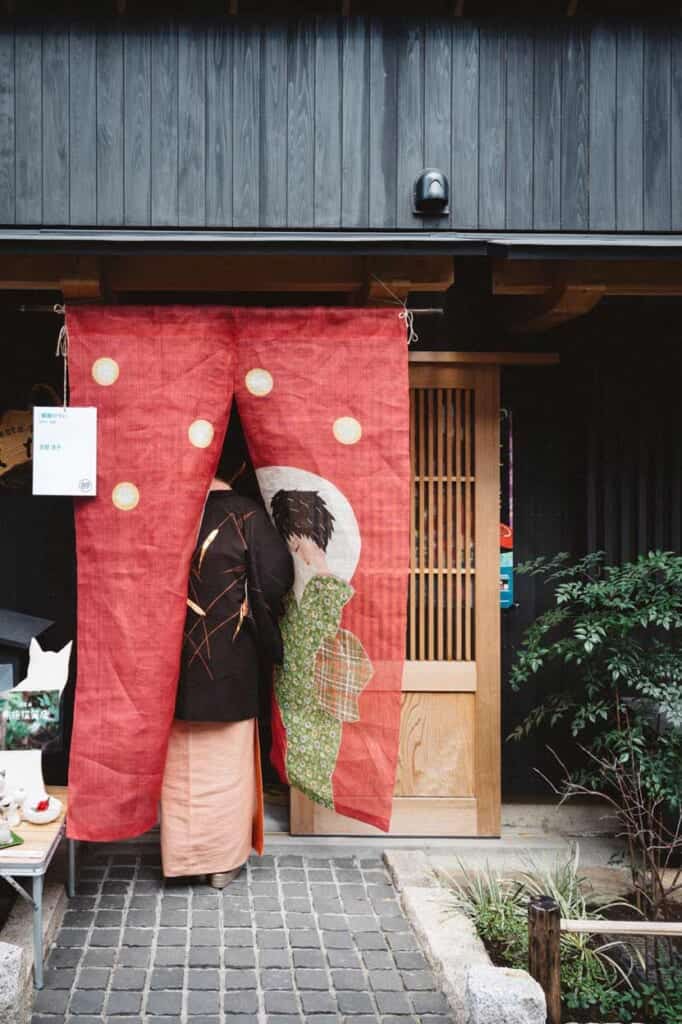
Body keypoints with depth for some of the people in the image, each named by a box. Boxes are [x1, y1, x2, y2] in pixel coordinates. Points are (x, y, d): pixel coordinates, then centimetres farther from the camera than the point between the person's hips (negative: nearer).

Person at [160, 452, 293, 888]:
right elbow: (276, 577, -10)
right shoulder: (247, 514, -11)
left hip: (176, 652, 2)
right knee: (227, 760, 9)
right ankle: (224, 858, 15)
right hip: (231, 657, -2)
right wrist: (256, 617, 7)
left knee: (181, 762, 13)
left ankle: (182, 855, 21)